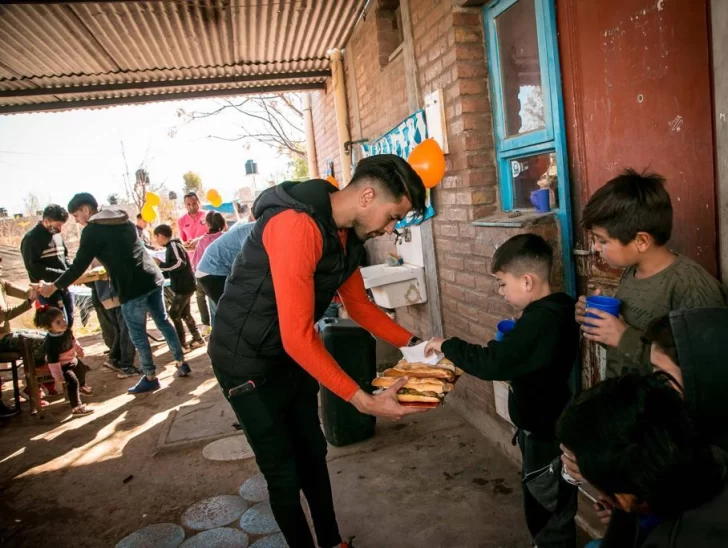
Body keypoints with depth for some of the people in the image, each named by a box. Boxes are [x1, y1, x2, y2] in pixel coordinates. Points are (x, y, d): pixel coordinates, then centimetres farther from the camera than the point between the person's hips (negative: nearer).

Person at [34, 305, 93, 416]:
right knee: (73, 381, -20)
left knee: (82, 369, 30)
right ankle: (76, 407, -11)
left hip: (72, 359, 9)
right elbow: (52, 362, -32)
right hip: (62, 365, -9)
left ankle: (82, 387, 62)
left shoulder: (67, 330, -16)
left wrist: (79, 349, 22)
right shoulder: (51, 343, -38)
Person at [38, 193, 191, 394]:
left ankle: (150, 377, 13)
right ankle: (181, 364, 23)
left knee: (137, 333, 5)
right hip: (153, 278, 8)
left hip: (133, 287, -7)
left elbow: (79, 265, -4)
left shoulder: (92, 230, -5)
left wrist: (55, 285, 8)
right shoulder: (123, 220, 17)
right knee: (163, 322, 17)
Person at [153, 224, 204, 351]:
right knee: (184, 314, 15)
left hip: (184, 286, -10)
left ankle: (181, 342, 3)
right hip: (183, 286, 10)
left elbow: (180, 263, -27)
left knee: (174, 313, -4)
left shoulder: (173, 245, -15)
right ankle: (197, 339, 20)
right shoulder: (171, 247, 14)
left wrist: (160, 264, -20)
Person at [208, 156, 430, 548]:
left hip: (292, 355, 9)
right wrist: (364, 401, -33)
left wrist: (412, 343, 0)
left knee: (313, 454, 20)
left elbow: (359, 305, 10)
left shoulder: (349, 233, -1)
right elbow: (298, 337, -34)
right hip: (248, 361, -8)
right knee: (284, 474, 3)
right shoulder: (298, 225, -32)